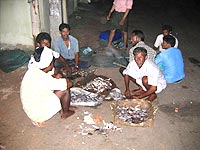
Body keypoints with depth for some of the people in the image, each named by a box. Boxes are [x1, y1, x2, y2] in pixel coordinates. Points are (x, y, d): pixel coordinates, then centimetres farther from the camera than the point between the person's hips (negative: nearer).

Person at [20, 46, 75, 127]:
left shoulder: (33, 68, -10)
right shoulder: (42, 79, -33)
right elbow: (69, 84, -24)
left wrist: (54, 77, -5)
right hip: (39, 114, -8)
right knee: (65, 90, -11)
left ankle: (64, 106, 24)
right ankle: (65, 113, 14)